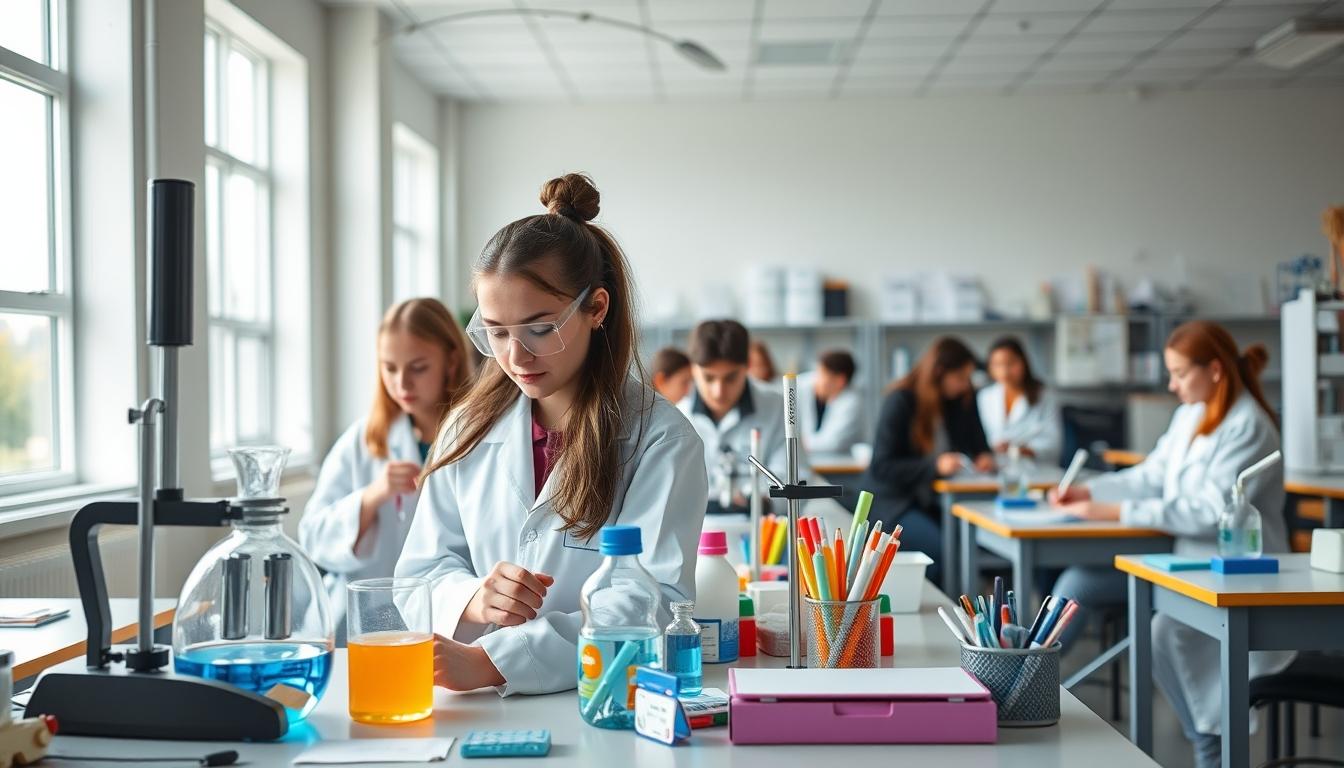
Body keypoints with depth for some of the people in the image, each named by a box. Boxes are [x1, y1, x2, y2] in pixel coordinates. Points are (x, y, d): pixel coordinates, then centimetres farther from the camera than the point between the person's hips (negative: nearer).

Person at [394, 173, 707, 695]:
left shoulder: (661, 442, -4)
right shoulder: (469, 430, 10)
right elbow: (420, 572, 12)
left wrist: (493, 661, -25)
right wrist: (472, 599, -13)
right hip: (478, 712, 5)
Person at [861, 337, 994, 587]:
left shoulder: (964, 399, 5)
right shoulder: (901, 401, -12)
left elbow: (978, 444, 16)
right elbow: (881, 467, -17)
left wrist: (983, 458, -10)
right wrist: (934, 465, -29)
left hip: (935, 500, 6)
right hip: (893, 500, -6)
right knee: (943, 549, -29)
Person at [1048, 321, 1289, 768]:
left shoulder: (1247, 428, -17)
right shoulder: (1189, 415, 8)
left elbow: (1211, 513, -26)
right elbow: (1150, 478, 12)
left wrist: (1116, 512, -27)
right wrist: (1087, 492, -4)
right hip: (1183, 557, 8)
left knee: (1164, 629, -34)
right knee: (1077, 583, -4)